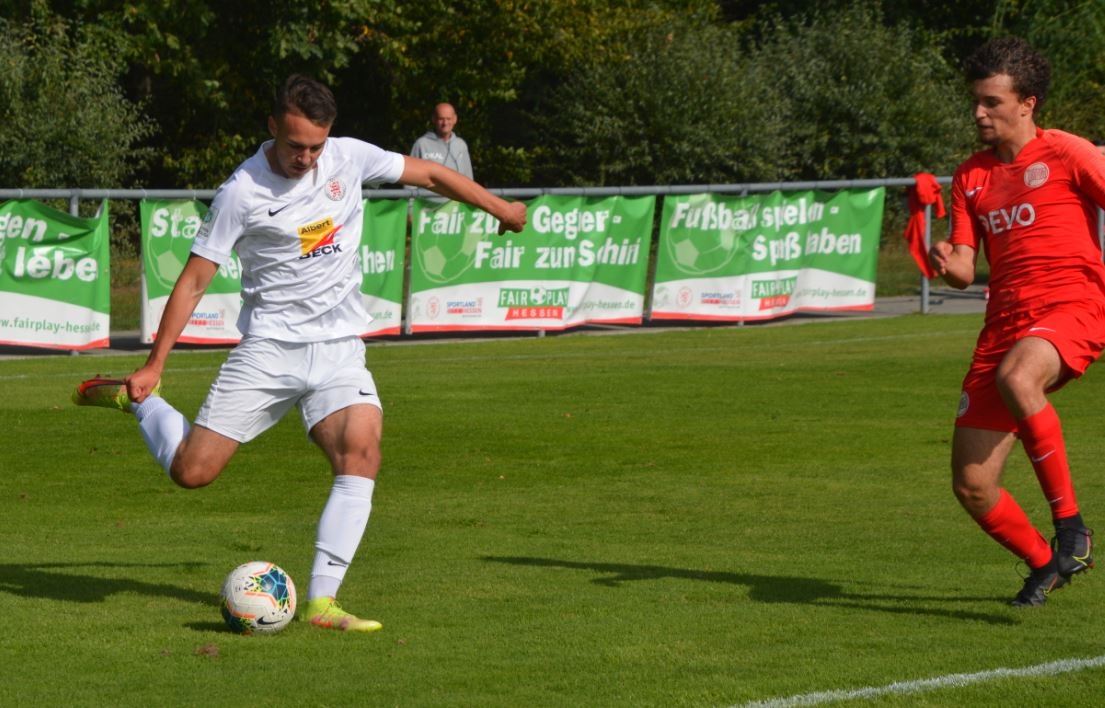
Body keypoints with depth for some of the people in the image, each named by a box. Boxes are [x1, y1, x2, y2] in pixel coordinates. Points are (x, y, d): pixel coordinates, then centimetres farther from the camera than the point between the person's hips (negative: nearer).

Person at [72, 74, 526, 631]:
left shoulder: (349, 158, -1)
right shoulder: (241, 193, -10)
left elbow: (430, 174, 14)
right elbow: (194, 278, -6)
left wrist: (499, 207, 21)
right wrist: (153, 365, -9)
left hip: (339, 349, 2)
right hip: (267, 349, -2)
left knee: (360, 450, -24)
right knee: (191, 470, -8)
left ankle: (322, 600, -22)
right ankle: (137, 398, 24)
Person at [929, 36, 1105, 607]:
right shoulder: (972, 176, 15)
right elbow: (964, 273, 11)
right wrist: (947, 263, -13)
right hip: (1005, 322, 6)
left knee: (1016, 377, -41)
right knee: (972, 486, -1)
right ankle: (1045, 565, 27)